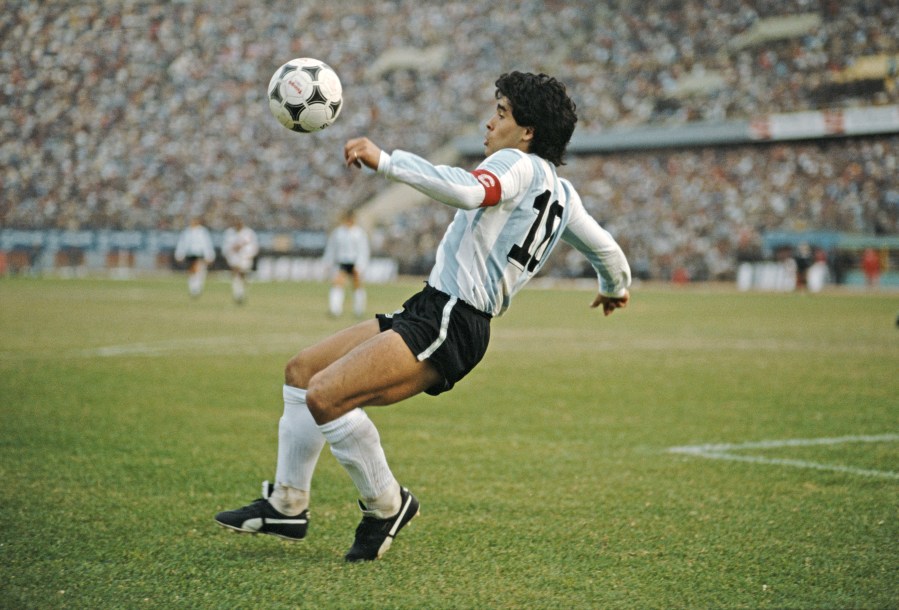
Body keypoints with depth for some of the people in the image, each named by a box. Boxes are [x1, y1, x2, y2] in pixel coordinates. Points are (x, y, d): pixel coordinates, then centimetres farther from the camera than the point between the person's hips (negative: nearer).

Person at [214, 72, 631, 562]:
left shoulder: (519, 165, -9)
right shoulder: (561, 191, 18)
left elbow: (468, 191, -31)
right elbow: (608, 250, 27)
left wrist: (385, 161, -31)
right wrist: (615, 287, 48)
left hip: (448, 324, -11)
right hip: (430, 314, 11)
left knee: (324, 395, -25)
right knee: (301, 370, 12)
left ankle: (386, 505, -6)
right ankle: (286, 507, 15)